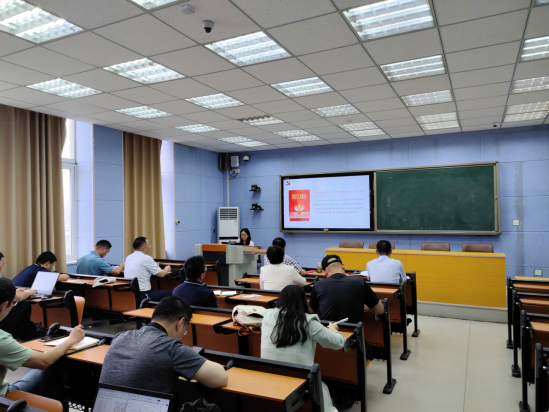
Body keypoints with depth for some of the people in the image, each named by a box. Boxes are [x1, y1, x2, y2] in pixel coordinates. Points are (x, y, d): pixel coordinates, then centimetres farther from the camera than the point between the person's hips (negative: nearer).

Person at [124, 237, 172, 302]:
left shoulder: (128, 258, 8)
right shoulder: (146, 258, -14)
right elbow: (161, 274, -6)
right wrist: (167, 269, 16)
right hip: (142, 295, -8)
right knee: (168, 293, 6)